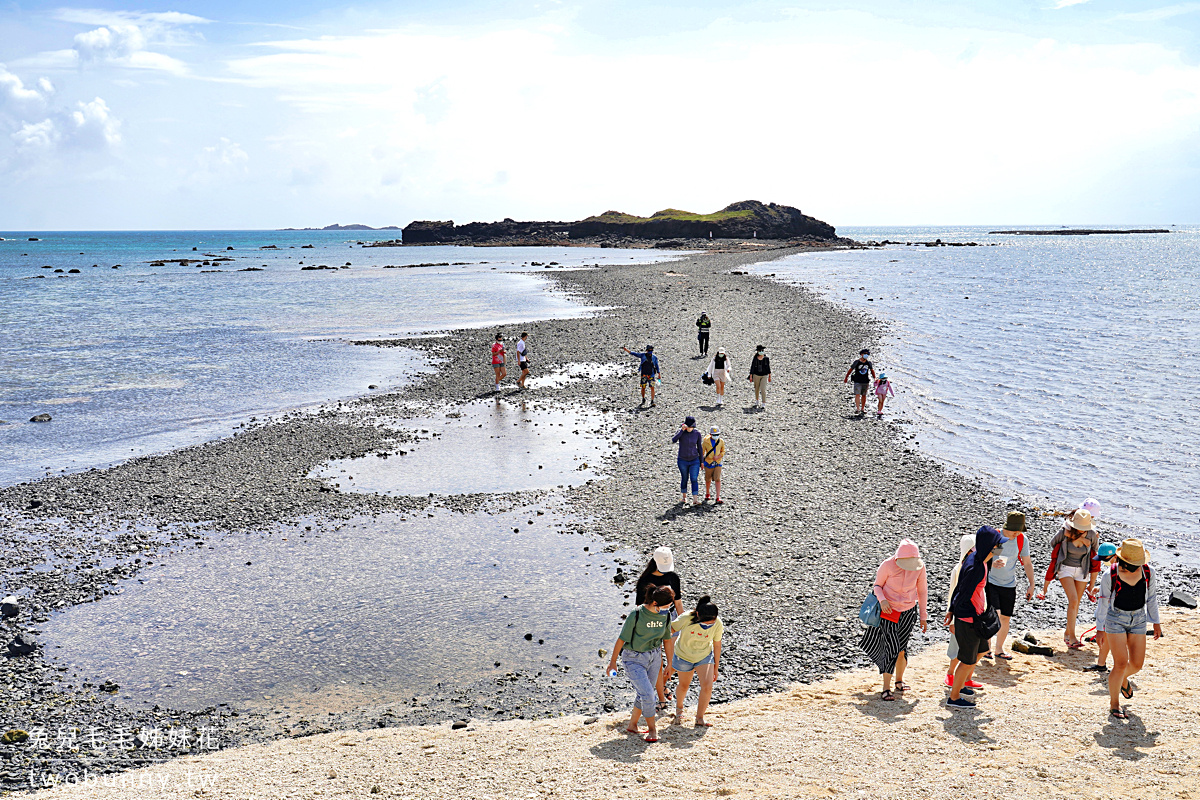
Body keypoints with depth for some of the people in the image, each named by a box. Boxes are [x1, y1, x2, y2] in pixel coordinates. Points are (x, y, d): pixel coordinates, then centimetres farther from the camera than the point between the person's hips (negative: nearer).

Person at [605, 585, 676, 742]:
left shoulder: (665, 616, -6)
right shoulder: (637, 614, -23)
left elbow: (667, 640, 9)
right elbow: (621, 639, -13)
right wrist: (613, 662, -5)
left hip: (654, 657, 5)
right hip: (634, 659, -5)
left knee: (644, 694, 12)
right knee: (647, 694, -12)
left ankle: (632, 724, 33)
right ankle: (652, 728, 10)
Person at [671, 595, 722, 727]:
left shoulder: (717, 624, -25)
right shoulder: (686, 619, -33)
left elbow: (717, 644, -8)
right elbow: (670, 630, -14)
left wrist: (716, 667, 1)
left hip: (704, 656, 1)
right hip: (683, 656, -1)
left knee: (707, 686, -14)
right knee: (684, 686, 16)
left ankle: (699, 719, 5)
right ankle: (679, 708, 49)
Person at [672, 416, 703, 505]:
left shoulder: (697, 433, -6)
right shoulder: (680, 432, -11)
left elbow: (699, 447, 3)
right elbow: (673, 440, -30)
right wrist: (682, 430, -35)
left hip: (694, 460, 0)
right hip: (682, 460, 0)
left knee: (694, 480, -9)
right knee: (684, 479, 14)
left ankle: (695, 500, -13)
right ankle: (684, 497, 31)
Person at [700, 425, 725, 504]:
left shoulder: (721, 441, -3)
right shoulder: (706, 442, -8)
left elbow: (723, 451, 9)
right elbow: (702, 451, 3)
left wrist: (718, 456, -10)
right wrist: (701, 462, 3)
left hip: (717, 463, 0)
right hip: (708, 463, 0)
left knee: (717, 480, -11)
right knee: (708, 480, 13)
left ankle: (718, 498, -13)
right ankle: (707, 494, 40)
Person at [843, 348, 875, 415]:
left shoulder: (869, 363, 3)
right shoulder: (857, 362, -6)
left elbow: (872, 371, 19)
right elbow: (850, 370, 3)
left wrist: (874, 379, 18)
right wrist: (846, 378, 9)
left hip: (866, 382, 3)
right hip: (858, 381, -3)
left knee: (864, 395, 9)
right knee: (857, 395, -12)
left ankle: (862, 409, 19)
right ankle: (857, 409, -16)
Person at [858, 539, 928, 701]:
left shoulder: (920, 567, -8)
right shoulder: (888, 565, -17)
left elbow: (922, 591, 5)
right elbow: (877, 585, -3)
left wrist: (923, 617, 8)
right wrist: (882, 600, -24)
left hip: (908, 611, 3)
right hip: (888, 610, -3)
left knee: (901, 647, 9)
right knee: (891, 647, -11)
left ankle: (899, 681, 34)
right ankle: (886, 688, -3)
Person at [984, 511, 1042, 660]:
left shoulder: (1021, 539, -3)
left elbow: (1027, 563, 8)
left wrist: (1031, 585, 6)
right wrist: (991, 564, -33)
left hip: (1009, 585, 4)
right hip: (991, 581, -4)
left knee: (1006, 618, 8)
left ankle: (999, 649, 25)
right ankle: (987, 646, 3)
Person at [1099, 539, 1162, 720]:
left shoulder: (1149, 573, -9)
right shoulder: (1109, 575, -17)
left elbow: (1152, 598, 7)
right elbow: (1103, 603, -6)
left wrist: (1156, 622, 12)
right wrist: (1101, 629, -2)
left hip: (1138, 619, 4)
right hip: (1116, 619, -3)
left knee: (1137, 664, 5)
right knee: (1120, 663, -9)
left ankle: (1123, 678, 42)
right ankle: (1114, 705, 7)